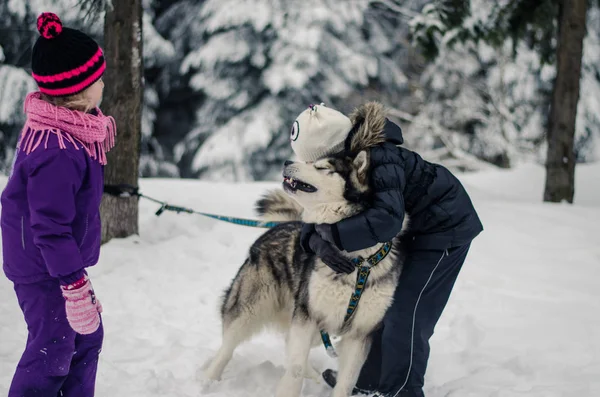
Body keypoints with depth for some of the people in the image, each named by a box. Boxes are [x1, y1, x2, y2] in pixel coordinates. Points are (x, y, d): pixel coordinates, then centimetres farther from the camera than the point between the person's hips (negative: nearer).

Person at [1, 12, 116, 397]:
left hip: (61, 260, 10)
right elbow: (49, 227, -29)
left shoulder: (67, 131, 3)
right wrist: (75, 286, -26)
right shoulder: (58, 152, -30)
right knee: (53, 348, -1)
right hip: (44, 269, -10)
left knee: (86, 336, 18)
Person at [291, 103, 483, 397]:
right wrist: (317, 241, -31)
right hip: (416, 228, 9)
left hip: (446, 226, -9)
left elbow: (387, 219, -46)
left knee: (406, 315, -11)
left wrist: (333, 233, -41)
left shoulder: (381, 159, -35)